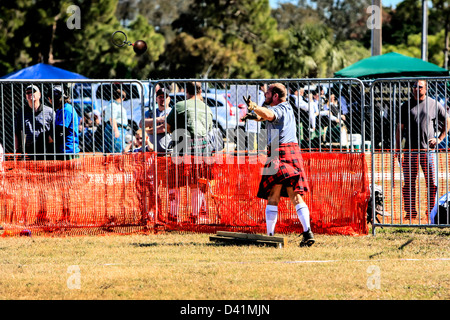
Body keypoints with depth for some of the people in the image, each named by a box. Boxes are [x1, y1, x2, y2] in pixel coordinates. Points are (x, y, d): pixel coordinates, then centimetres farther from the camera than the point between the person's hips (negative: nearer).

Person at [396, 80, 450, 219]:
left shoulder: (434, 105, 6)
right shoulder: (406, 106, 8)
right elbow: (400, 129, 10)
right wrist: (398, 149, 4)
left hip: (428, 150, -1)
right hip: (410, 150, 1)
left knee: (432, 182, -2)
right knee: (409, 182, 0)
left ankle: (431, 210, 6)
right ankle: (410, 212, 5)